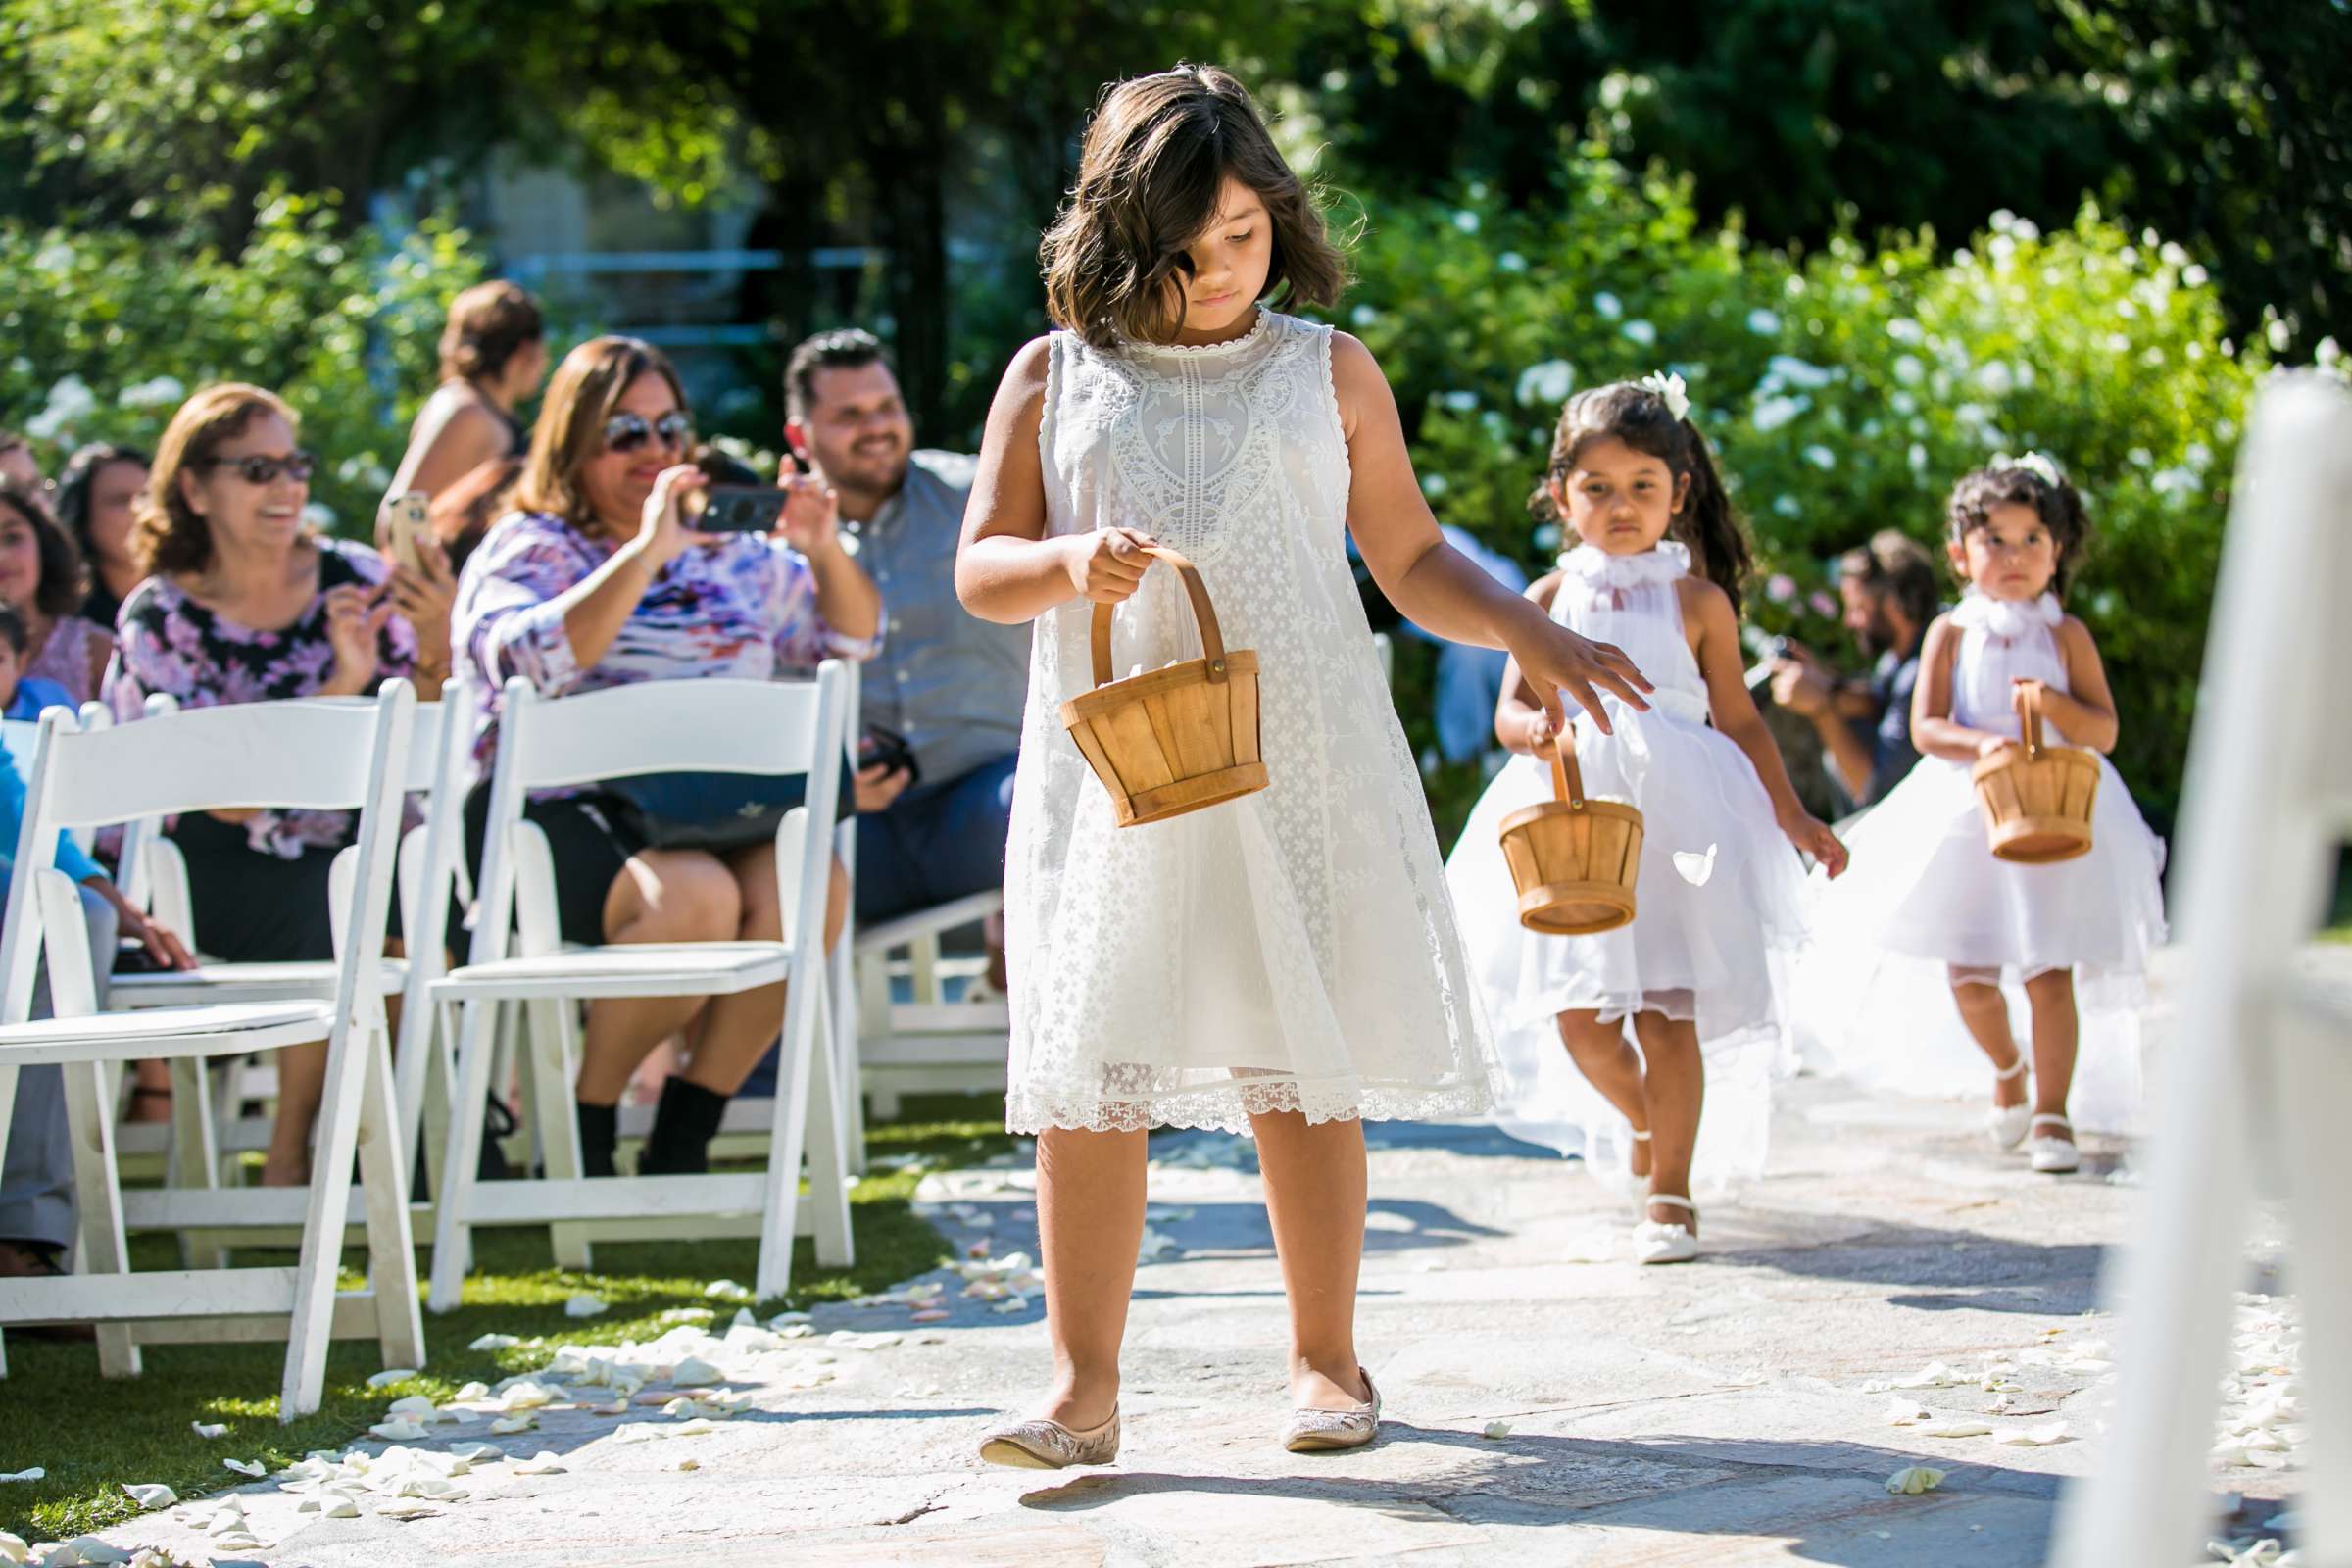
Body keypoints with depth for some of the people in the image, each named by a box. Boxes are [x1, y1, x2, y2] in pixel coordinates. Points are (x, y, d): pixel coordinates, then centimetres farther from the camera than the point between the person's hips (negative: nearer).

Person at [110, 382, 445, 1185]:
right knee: (332, 916, -32)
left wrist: (435, 650, -18)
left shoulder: (357, 579, 3)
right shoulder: (160, 618, -4)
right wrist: (340, 688, -25)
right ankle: (289, 1162, -15)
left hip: (363, 844, 3)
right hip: (228, 867, -3)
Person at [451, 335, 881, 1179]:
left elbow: (853, 639, 26)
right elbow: (530, 659, -15)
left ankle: (683, 1139, -17)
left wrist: (826, 553, 5)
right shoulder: (526, 550, 6)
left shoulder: (734, 560, 22)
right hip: (560, 813, -5)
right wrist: (644, 555, -20)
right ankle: (583, 1132, -14)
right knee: (694, 897, -35)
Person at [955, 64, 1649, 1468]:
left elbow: (1413, 563, 12)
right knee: (1092, 1068, -5)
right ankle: (1084, 1389, -3)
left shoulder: (1327, 373, 9)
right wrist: (1074, 562, -13)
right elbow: (981, 569, 8)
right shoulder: (1055, 376, 8)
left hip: (1296, 761, 0)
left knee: (1300, 1066, 1)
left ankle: (1327, 1363, 13)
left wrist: (1528, 630, -4)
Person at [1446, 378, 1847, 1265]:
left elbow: (1738, 720, 8)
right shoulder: (1550, 600, 8)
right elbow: (1510, 708, 3)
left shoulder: (1696, 600, 5)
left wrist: (1791, 817, 2)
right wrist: (1540, 731, -21)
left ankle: (1669, 1191, 3)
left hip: (1674, 821, -2)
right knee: (1576, 1014, 1)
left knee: (1667, 1008, -7)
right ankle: (1641, 1119, 33)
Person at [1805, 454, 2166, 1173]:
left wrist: (2056, 705, -20)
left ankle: (2052, 1114, 4)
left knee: (2051, 972, -5)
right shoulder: (1952, 634, 2)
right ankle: (2007, 1069, 33)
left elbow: (2105, 731, -1)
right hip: (1968, 817, 1)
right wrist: (1981, 744, -23)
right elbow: (1924, 728, -5)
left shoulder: (2065, 635, 2)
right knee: (1967, 973, 3)